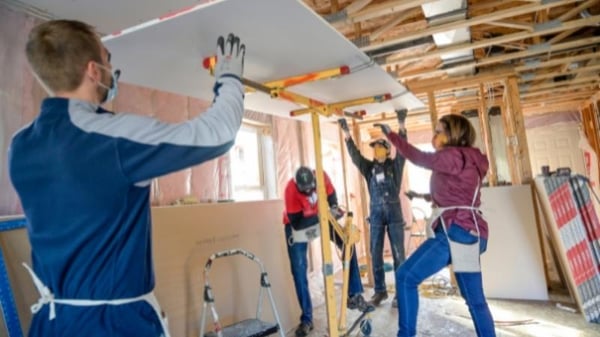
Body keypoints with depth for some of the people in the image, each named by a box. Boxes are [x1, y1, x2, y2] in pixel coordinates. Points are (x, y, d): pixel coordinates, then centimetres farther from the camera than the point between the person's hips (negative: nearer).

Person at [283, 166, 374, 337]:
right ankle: (306, 319, 2)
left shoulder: (322, 176, -26)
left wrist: (333, 208, -28)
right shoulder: (291, 190, -36)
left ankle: (354, 296, 7)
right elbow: (296, 223, -33)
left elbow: (331, 195, -7)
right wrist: (318, 216, -46)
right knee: (299, 269, -10)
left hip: (320, 217, 4)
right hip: (297, 225, -4)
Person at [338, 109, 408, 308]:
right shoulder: (368, 167, 8)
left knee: (398, 252, 1)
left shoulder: (395, 165, 4)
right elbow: (354, 155, -2)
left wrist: (401, 125, -23)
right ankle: (380, 290, 16)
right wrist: (346, 133, -13)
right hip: (376, 213, 2)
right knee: (376, 253, 5)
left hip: (394, 211, -2)